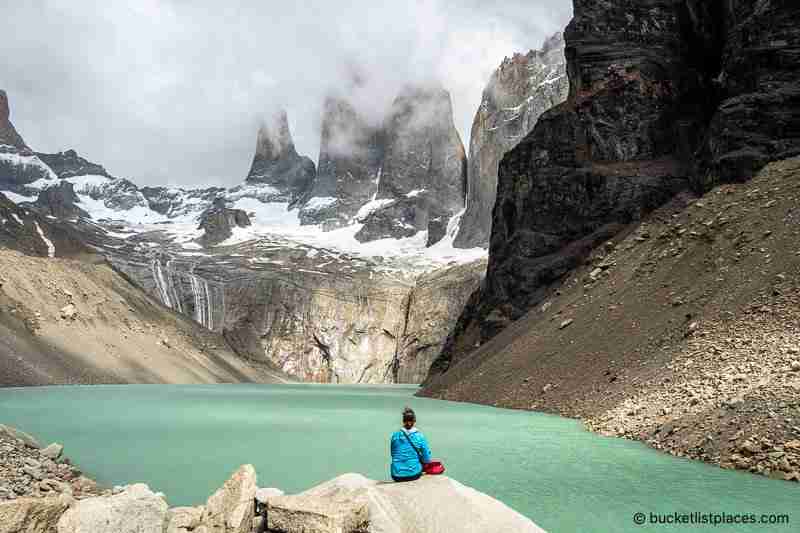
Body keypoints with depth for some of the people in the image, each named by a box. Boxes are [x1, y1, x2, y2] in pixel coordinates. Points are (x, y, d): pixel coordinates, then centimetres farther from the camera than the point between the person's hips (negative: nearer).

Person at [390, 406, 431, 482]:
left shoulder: (395, 435, -4)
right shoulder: (420, 436, -8)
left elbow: (393, 454, 9)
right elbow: (427, 459, -6)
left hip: (396, 476, 1)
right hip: (414, 474, -1)